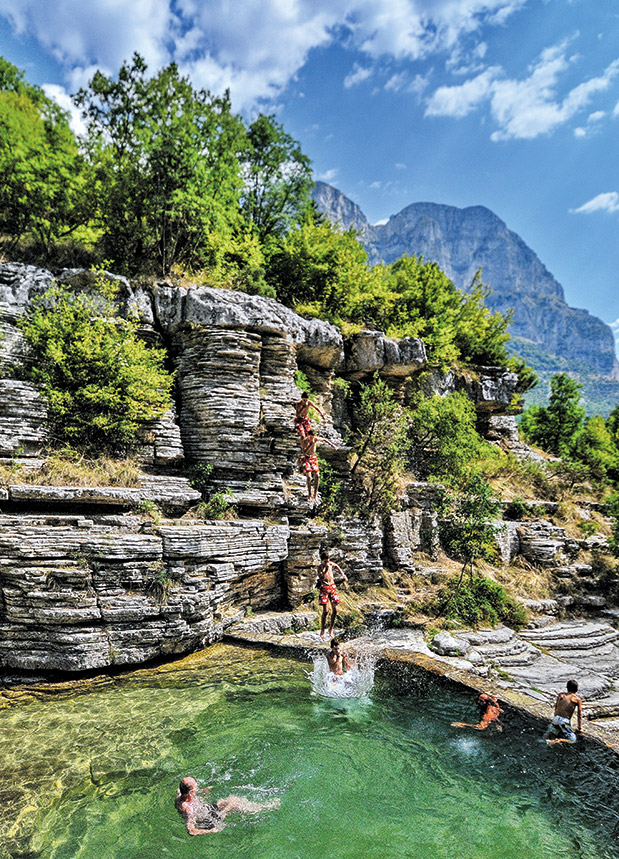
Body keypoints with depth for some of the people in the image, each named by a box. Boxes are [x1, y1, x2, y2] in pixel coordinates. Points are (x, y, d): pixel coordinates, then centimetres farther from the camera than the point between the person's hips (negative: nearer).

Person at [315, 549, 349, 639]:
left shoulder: (331, 564, 3)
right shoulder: (320, 567, -11)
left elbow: (337, 567, 27)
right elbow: (321, 578, -27)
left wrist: (343, 575, 30)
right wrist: (326, 569, -34)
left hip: (332, 587, 5)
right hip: (324, 588, -5)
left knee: (335, 609, 0)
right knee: (325, 611, -8)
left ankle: (331, 628, 17)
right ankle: (322, 630, 6)